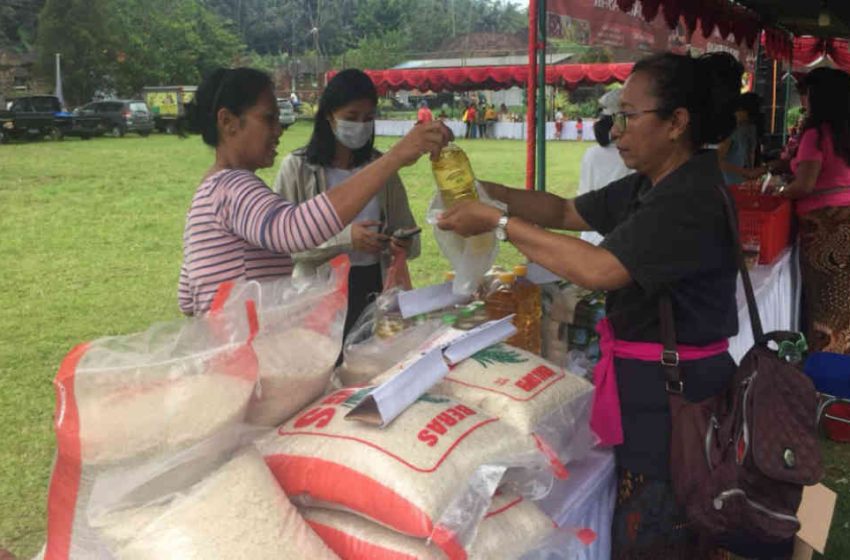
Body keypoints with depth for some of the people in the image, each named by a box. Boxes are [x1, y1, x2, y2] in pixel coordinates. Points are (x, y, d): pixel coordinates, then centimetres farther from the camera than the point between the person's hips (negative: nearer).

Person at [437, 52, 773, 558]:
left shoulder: (695, 198, -23)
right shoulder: (649, 186, 9)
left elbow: (598, 269, -31)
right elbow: (565, 212, 16)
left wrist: (499, 224, -24)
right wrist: (490, 191, 0)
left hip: (675, 389, -10)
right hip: (649, 377, 10)